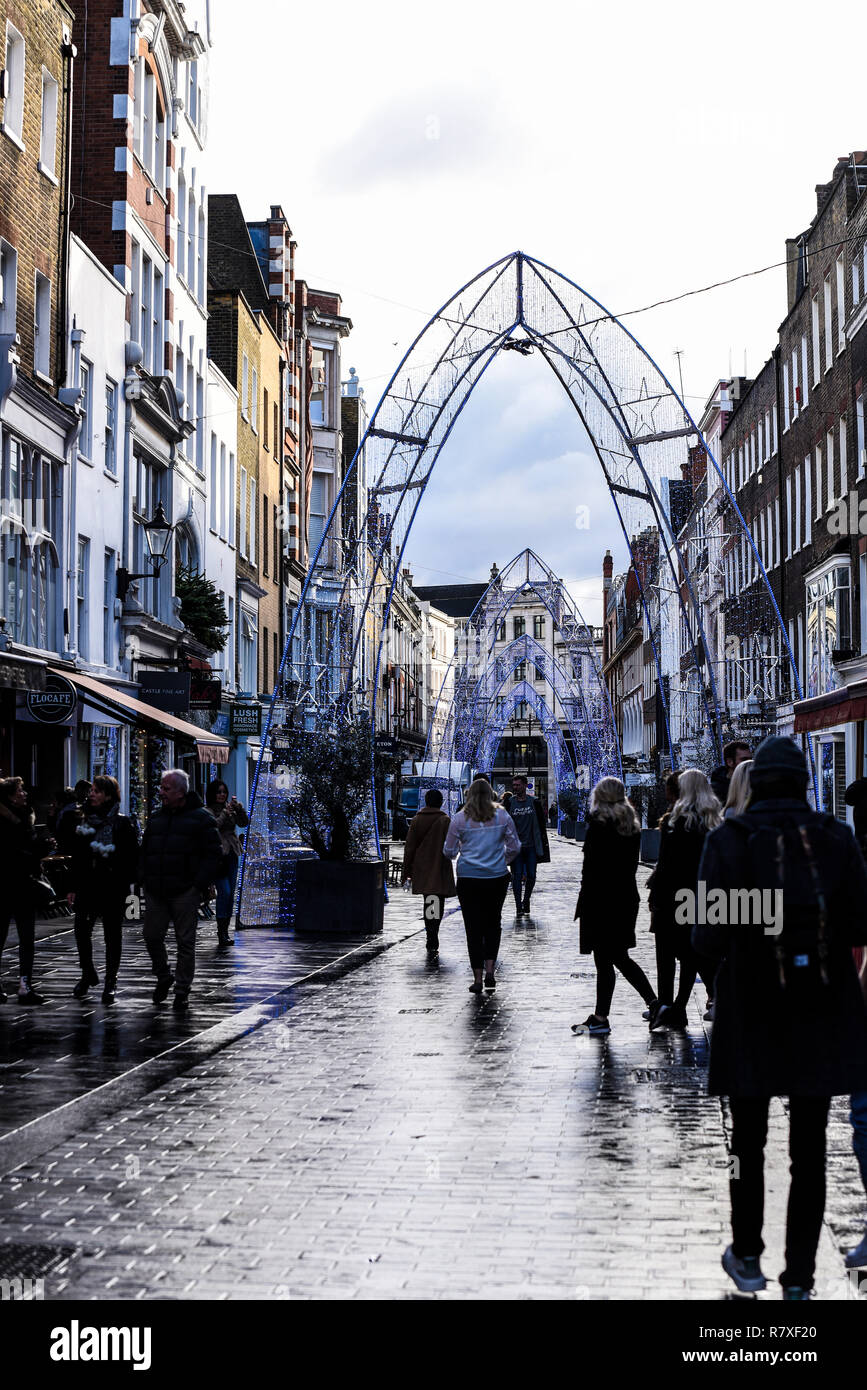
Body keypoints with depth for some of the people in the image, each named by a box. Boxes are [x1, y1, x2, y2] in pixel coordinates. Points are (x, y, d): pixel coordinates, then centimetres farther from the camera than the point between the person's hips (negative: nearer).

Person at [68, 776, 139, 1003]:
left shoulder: (122, 823, -4)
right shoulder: (85, 821, 10)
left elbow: (132, 857, -6)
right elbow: (77, 857, 13)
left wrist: (123, 884, -14)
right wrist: (74, 887, 9)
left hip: (113, 889, -4)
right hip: (88, 886, 4)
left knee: (112, 934, 3)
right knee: (81, 930, -1)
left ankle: (110, 982, 13)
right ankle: (88, 974, 20)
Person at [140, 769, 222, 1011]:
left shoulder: (201, 818, -2)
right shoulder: (155, 818, 15)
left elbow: (213, 854, -5)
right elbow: (144, 851, 23)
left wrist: (201, 884, -12)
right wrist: (145, 878, 10)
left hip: (185, 892, -5)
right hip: (155, 891, 5)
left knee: (185, 941, 1)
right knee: (152, 936, 7)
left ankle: (182, 991, 9)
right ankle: (163, 978, 29)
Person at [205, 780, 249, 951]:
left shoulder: (230, 809, 15)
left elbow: (243, 823, 4)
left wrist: (238, 808, -9)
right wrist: (225, 812, -19)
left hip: (231, 855, 7)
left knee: (230, 894, 8)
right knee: (224, 892, -17)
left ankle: (225, 932, 16)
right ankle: (221, 935, -17)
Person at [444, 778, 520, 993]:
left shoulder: (460, 818, -3)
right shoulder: (502, 816, 0)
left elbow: (449, 851, 2)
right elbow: (514, 847, 4)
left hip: (468, 878, -1)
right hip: (497, 878, 1)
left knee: (473, 927, 4)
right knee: (493, 923, 16)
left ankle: (477, 978, 3)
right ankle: (490, 970, 6)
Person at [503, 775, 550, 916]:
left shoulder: (534, 802, 4)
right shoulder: (509, 803, 3)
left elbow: (541, 823, 8)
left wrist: (543, 844, 5)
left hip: (531, 846, 1)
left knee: (531, 876, 3)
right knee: (517, 876, -4)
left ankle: (526, 900, 26)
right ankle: (518, 906, 0)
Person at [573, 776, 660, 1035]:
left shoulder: (598, 825, -14)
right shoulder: (632, 826, 9)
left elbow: (591, 868, -16)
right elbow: (631, 864, 12)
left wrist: (583, 904, -12)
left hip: (601, 898, -7)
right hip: (626, 897, 7)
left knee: (604, 960, -1)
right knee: (620, 957, 17)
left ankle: (600, 1018, 5)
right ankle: (654, 1003, 12)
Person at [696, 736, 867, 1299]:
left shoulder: (728, 841, -9)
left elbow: (709, 939, -13)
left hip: (752, 1011, -1)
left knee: (749, 1141, 19)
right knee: (809, 1148, 11)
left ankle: (748, 1258, 32)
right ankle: (799, 1279, 12)